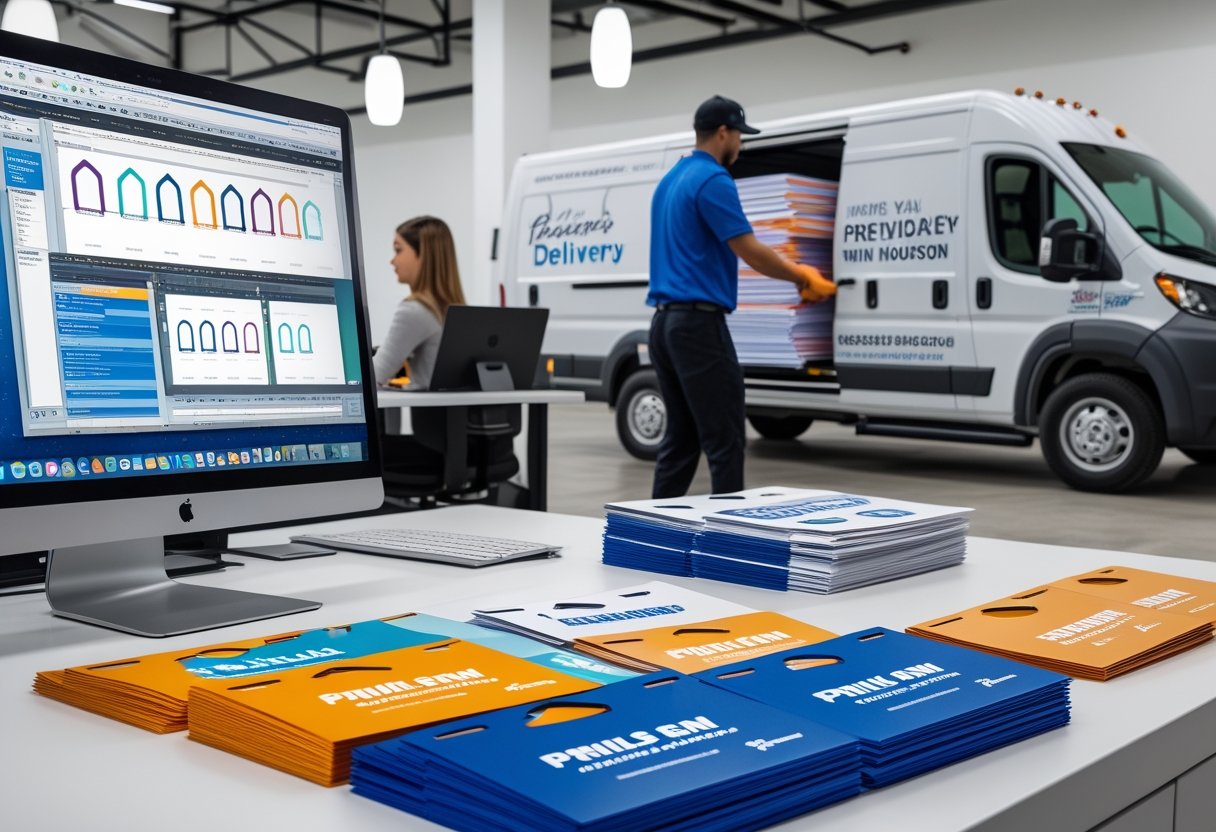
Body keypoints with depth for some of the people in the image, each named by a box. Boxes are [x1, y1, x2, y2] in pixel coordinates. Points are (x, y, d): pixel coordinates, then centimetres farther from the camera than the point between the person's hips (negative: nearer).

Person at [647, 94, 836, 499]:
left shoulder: (670, 181, 18)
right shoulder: (713, 180, -12)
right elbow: (752, 253, -16)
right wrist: (802, 276, 0)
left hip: (665, 322, 10)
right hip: (698, 324, -10)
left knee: (681, 438, 12)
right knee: (724, 441, -4)